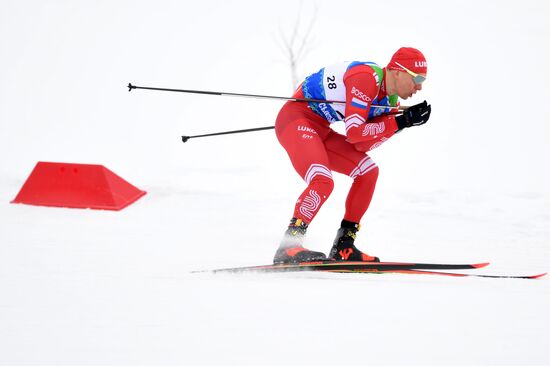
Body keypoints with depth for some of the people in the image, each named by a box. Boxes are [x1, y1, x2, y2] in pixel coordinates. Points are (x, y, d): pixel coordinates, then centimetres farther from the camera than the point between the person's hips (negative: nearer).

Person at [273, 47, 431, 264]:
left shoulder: (390, 101, 6)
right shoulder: (366, 78, -23)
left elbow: (363, 144, -1)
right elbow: (354, 132, -27)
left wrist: (405, 119, -8)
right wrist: (398, 122, -22)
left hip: (318, 130, 10)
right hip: (296, 121, -10)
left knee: (368, 170, 3)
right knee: (323, 182, -28)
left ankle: (343, 247, 5)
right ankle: (288, 248, -26)